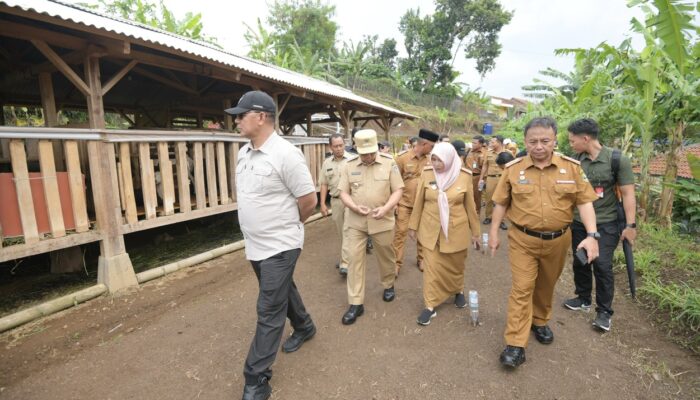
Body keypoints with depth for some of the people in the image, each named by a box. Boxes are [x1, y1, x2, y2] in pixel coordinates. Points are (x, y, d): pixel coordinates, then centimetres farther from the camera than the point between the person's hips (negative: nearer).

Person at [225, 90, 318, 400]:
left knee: (269, 311, 2)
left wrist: (288, 226, 1)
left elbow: (309, 201, -14)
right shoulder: (243, 153, 4)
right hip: (255, 245, 8)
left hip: (280, 246, -8)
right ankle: (304, 327, 49)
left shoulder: (285, 154, -20)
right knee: (283, 291, 25)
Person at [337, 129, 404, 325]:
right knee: (355, 258, 0)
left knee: (385, 256, 16)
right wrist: (355, 207, -18)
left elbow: (398, 190, -4)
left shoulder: (389, 163, -4)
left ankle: (388, 286, 44)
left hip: (382, 220, 0)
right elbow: (343, 193, 1)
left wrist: (386, 208, -20)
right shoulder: (349, 165, 0)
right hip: (355, 221, 1)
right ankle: (355, 303, 11)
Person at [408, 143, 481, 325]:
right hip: (431, 230, 0)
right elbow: (418, 202, 1)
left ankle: (459, 291, 45)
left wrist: (475, 231, 6)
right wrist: (413, 226, 5)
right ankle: (430, 305, 16)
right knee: (431, 267, 3)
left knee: (456, 264, 17)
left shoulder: (464, 176, -8)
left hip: (456, 230, 0)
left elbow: (470, 206, 0)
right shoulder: (427, 174, -7)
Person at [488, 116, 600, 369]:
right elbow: (501, 203, 0)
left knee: (546, 285, 20)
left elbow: (584, 201, -3)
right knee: (522, 288, -3)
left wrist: (592, 235, -14)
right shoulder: (513, 169, -6)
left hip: (557, 240, 2)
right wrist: (493, 232, 0)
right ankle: (515, 344, 4)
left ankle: (539, 321, 45)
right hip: (523, 240, -2)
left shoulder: (572, 167, -4)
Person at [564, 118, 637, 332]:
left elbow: (628, 194, -11)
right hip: (579, 221, 4)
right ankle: (583, 299, 31)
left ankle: (604, 311, 13)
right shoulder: (577, 160, -1)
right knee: (580, 262, 12)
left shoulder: (618, 159, -12)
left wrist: (630, 225, -13)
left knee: (602, 265, -4)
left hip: (606, 223, -4)